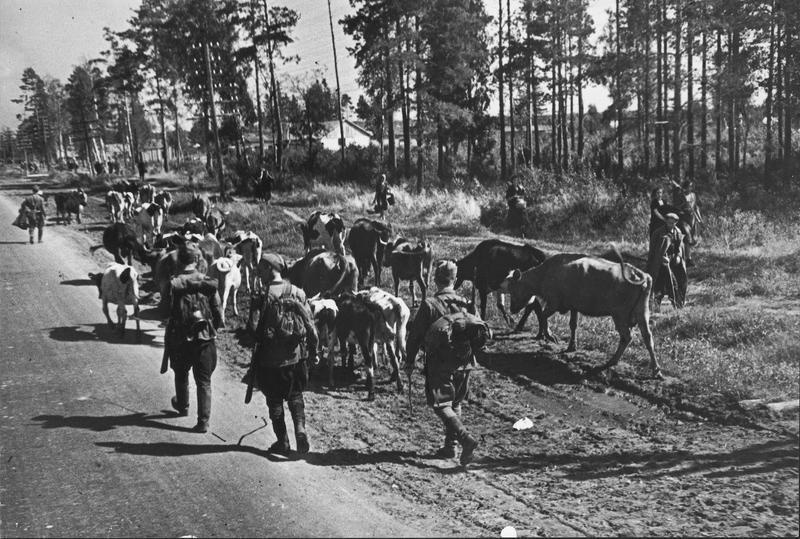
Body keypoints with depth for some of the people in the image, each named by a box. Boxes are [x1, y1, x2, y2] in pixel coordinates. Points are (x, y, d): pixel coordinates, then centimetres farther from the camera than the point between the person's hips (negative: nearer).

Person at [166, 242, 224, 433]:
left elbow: (166, 312, -11)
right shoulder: (208, 283, -8)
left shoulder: (174, 284, -13)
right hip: (205, 339, 0)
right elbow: (218, 312, -4)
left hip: (180, 339, 0)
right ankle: (203, 421, 1)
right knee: (204, 381, 7)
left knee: (181, 375, 25)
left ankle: (182, 406, 47)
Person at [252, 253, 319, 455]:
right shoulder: (298, 292, 1)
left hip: (272, 358, -4)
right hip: (297, 355, 4)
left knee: (275, 399, 10)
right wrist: (313, 352, 12)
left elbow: (261, 328, -13)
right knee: (295, 395, 20)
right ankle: (300, 428, -1)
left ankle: (282, 442, 13)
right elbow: (311, 324, 3)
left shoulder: (267, 295, -13)